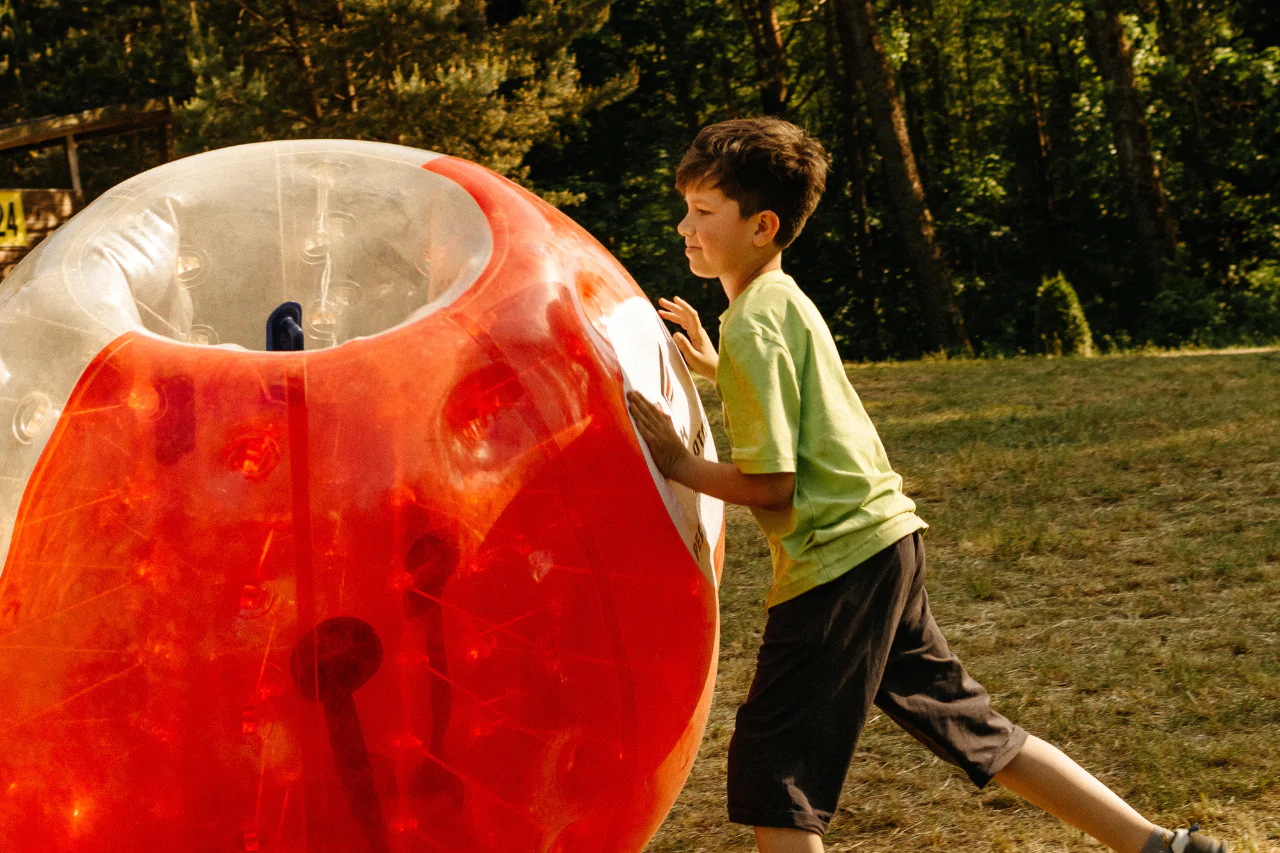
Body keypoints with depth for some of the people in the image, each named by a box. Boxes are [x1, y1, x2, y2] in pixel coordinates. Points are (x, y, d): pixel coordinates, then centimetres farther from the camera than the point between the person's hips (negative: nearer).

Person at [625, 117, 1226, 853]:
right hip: (887, 543, 10)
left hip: (836, 558, -10)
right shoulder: (788, 300, 15)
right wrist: (714, 366, 24)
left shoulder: (751, 328, -13)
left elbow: (771, 485, -17)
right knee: (969, 728, 17)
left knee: (770, 779, -3)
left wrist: (679, 464, -7)